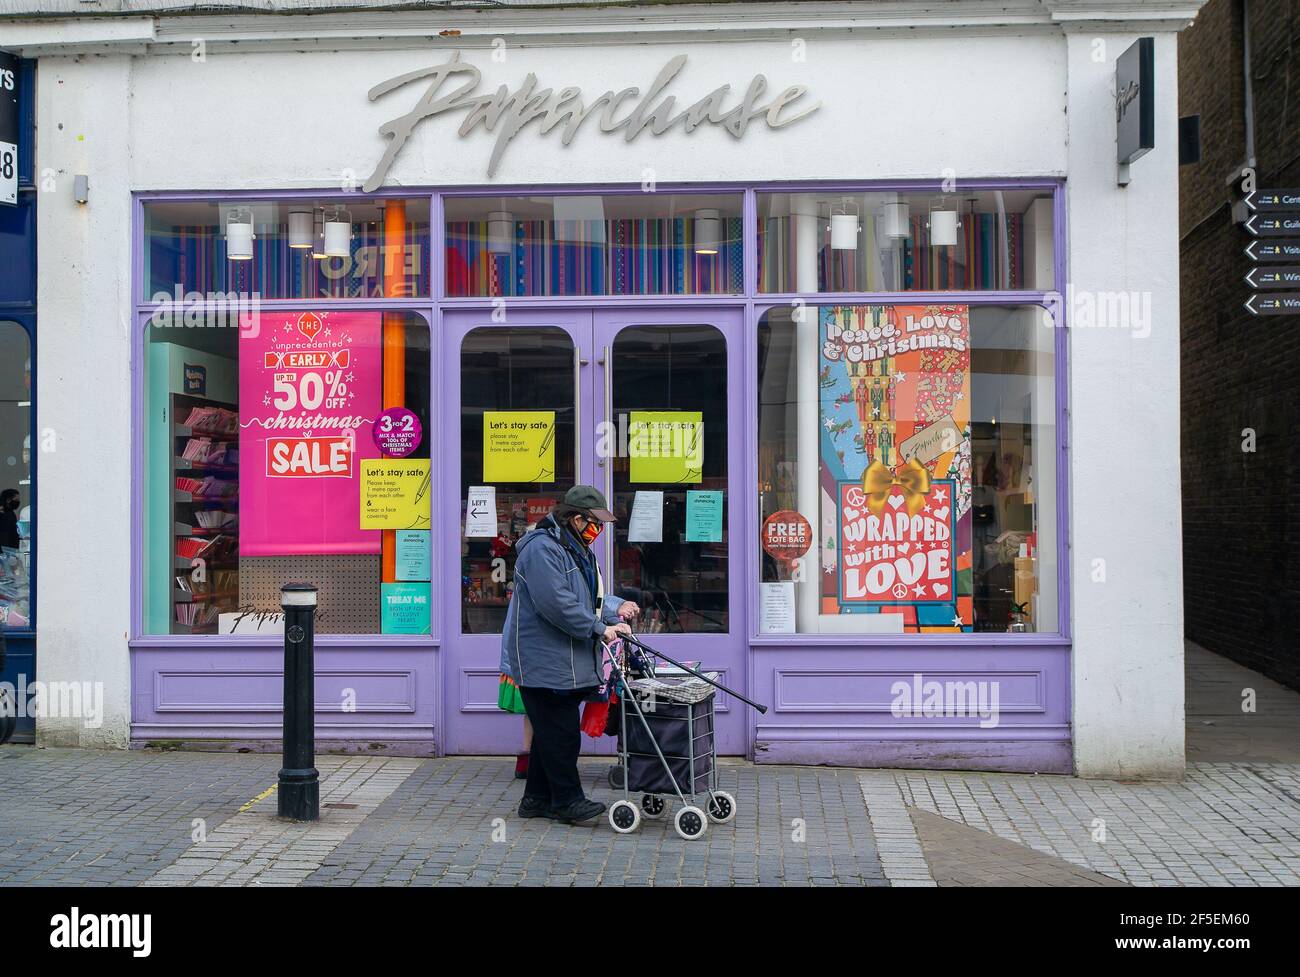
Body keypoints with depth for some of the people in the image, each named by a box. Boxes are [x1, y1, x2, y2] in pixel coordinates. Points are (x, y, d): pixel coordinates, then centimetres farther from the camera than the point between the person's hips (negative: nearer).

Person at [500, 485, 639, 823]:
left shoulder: (579, 550, 18)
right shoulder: (543, 548, -18)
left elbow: (590, 596, 22)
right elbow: (557, 604, -26)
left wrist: (616, 607, 3)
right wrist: (599, 629, -21)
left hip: (564, 663, 10)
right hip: (543, 664, -10)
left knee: (551, 731, 14)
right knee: (560, 732, -4)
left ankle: (537, 798, 23)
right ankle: (567, 799, 6)